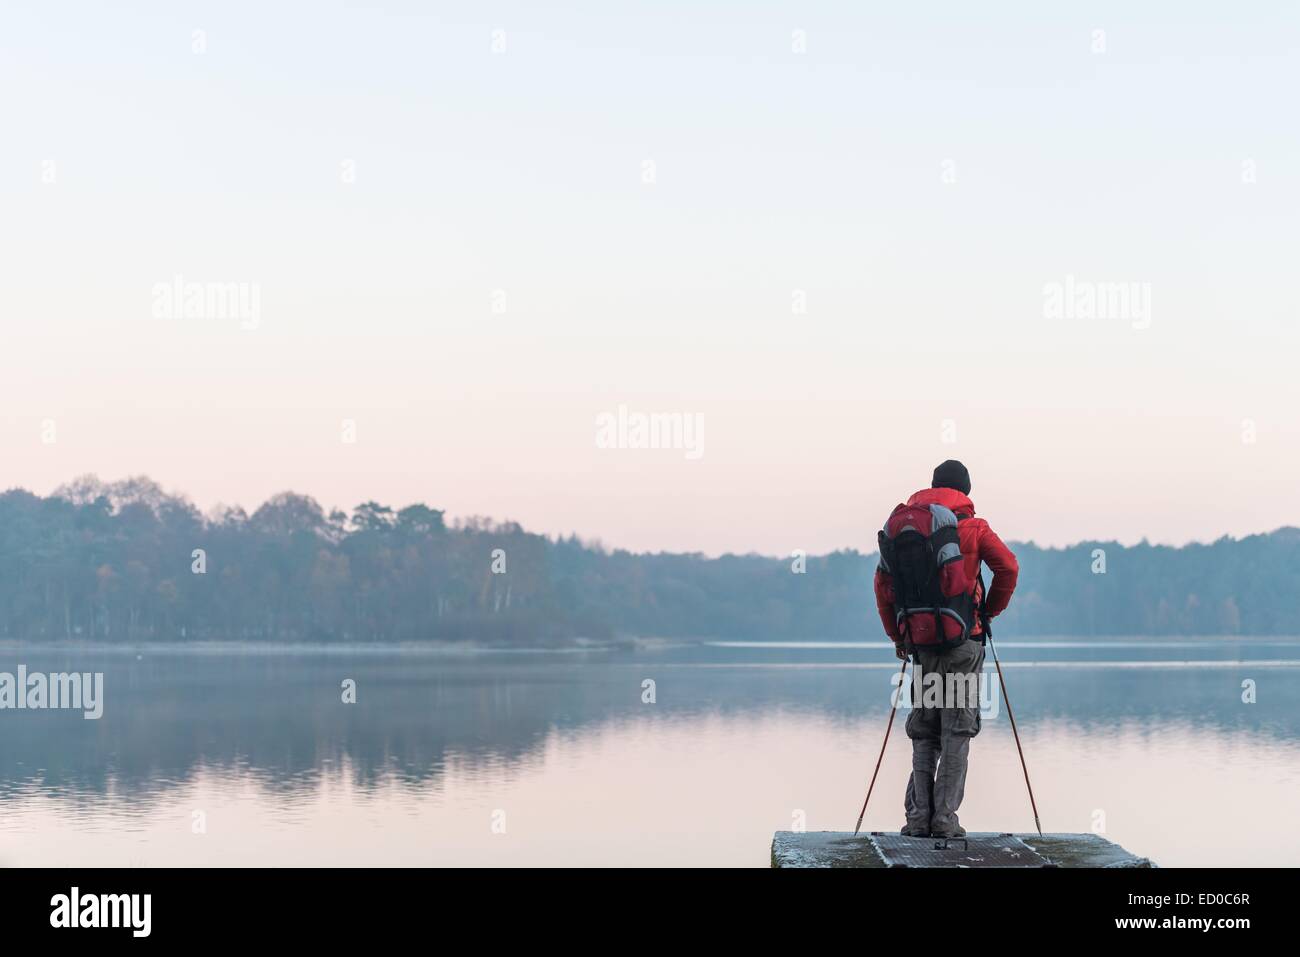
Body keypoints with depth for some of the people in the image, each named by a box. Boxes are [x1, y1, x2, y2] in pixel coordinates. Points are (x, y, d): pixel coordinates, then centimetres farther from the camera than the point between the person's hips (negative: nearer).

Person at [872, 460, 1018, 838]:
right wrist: (991, 611, 9)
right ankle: (945, 818, -5)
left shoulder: (900, 525, 10)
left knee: (923, 733, 12)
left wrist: (897, 635, 19)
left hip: (920, 641, 4)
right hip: (962, 639, -4)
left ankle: (918, 817, 5)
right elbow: (1008, 567, -7)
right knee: (957, 730, 1)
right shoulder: (972, 526, -1)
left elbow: (883, 583, 11)